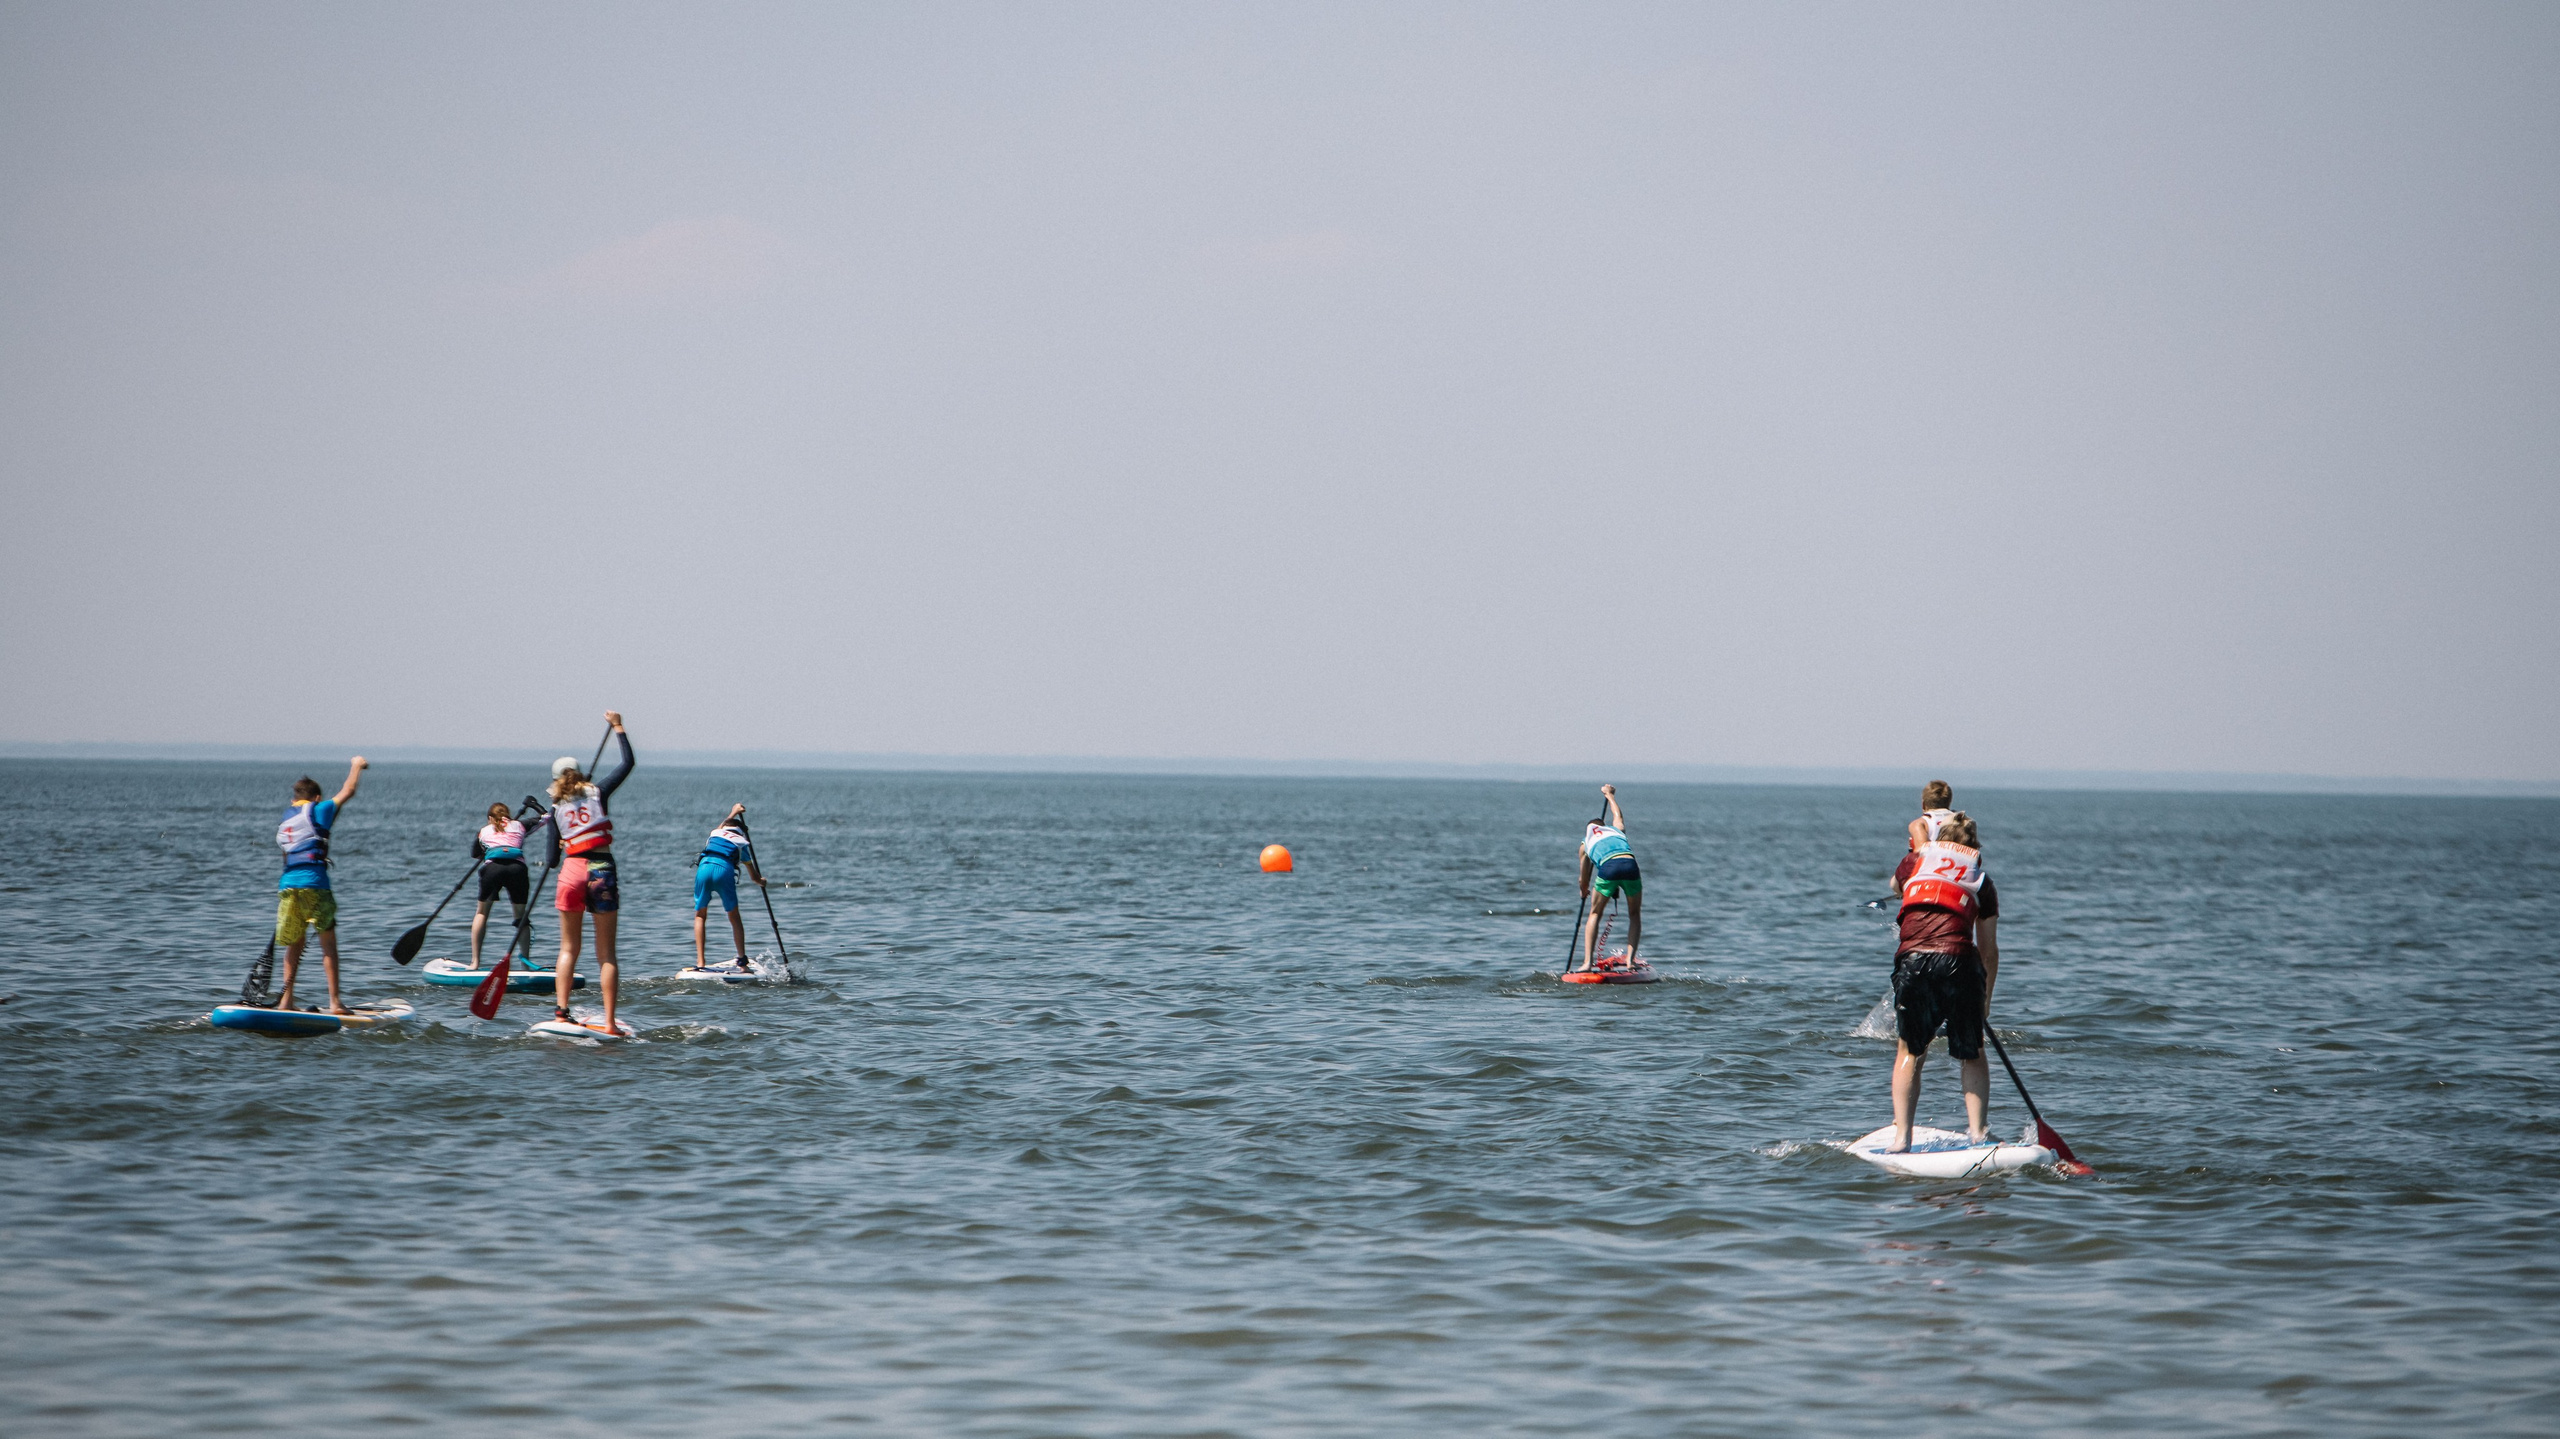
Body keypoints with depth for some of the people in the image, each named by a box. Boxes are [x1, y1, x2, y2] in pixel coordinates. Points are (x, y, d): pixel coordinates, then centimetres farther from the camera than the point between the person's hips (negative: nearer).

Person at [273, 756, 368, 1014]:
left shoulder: (284, 821, 21)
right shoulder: (317, 812, 3)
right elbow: (348, 792, 8)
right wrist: (357, 765, 22)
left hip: (286, 886, 5)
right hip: (313, 884, -5)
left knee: (295, 943, 16)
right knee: (328, 942, 2)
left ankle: (286, 999, 9)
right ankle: (335, 1002, -3)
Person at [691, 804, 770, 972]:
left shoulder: (714, 833, 31)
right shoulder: (742, 843, 25)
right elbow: (753, 875, 32)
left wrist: (733, 813, 77)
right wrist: (761, 881, 55)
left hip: (704, 868, 1)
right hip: (724, 870, -1)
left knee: (700, 915, 14)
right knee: (734, 918, 14)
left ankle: (700, 962, 3)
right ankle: (742, 960, 7)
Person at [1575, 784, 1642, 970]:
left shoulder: (1586, 842, 30)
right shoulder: (1617, 828, 33)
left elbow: (1584, 879, 39)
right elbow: (1617, 813, 59)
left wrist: (1584, 891, 61)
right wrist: (1610, 794, 77)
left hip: (1607, 867, -1)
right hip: (1630, 864, 1)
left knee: (1595, 914, 18)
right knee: (1635, 914, 20)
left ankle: (1588, 961, 8)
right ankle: (1630, 958, 7)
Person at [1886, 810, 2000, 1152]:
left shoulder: (1916, 860, 20)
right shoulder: (1982, 882, 19)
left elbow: (1896, 884, 46)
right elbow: (1989, 949, 20)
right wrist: (1986, 998, 30)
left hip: (1912, 959, 1)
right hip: (1960, 963, 0)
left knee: (1909, 1052, 16)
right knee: (1971, 1054, 18)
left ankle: (1901, 1137, 9)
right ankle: (1977, 1130, 11)